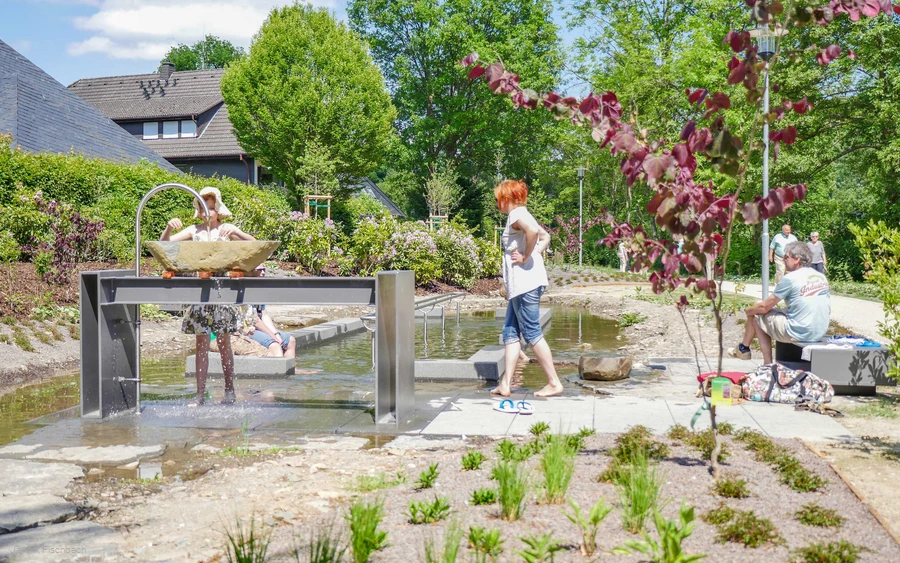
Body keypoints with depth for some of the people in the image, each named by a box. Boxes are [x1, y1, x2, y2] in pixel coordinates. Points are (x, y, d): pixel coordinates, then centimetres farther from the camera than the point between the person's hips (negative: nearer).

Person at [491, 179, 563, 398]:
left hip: (525, 283, -10)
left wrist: (526, 256, -19)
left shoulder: (516, 214, -10)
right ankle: (505, 384, 9)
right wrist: (535, 253, 9)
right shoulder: (521, 215, 20)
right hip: (520, 284, 10)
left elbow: (532, 231, -30)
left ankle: (554, 383, 0)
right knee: (510, 332, 9)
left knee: (532, 333, -5)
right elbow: (545, 236, 23)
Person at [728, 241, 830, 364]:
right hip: (820, 333, 7)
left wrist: (748, 310, 15)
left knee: (755, 315, 11)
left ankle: (744, 348, 32)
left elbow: (764, 307, -6)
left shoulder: (790, 278, -13)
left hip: (798, 333, -7)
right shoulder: (822, 277, 6)